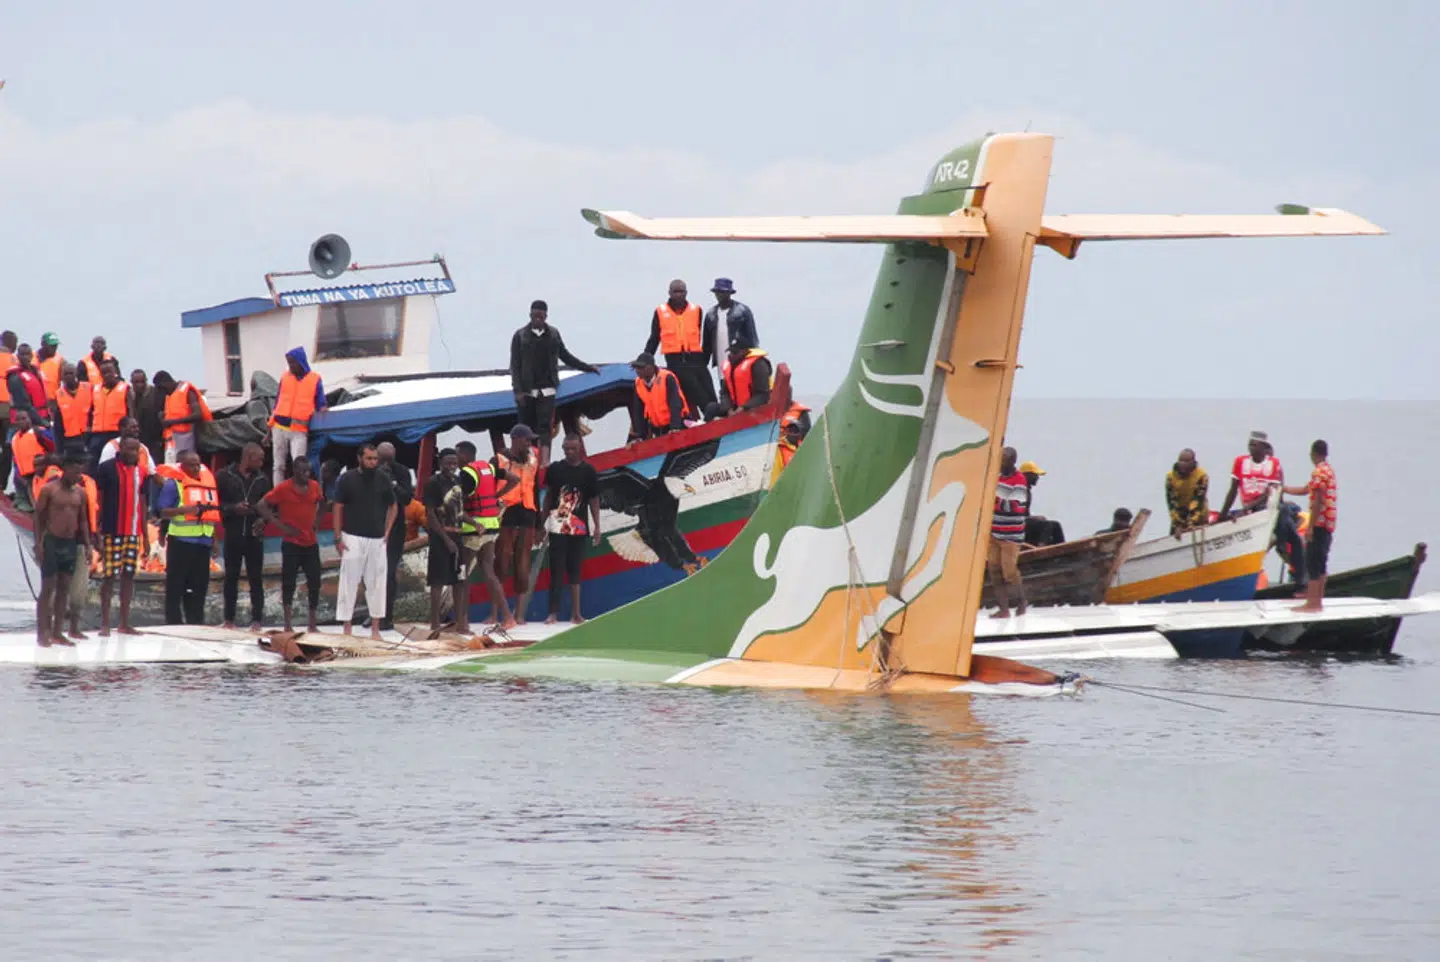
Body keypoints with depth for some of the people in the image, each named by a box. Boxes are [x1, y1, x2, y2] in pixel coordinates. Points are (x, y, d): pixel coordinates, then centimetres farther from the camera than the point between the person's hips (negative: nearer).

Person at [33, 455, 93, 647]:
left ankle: (57, 632, 10)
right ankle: (42, 633, -4)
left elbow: (83, 520, 15)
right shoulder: (49, 490, -5)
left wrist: (87, 545, 9)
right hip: (52, 542, -5)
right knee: (48, 588, -5)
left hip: (71, 544, 5)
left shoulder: (80, 492, 10)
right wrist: (38, 543, -13)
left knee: (64, 588, 6)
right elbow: (38, 516, -5)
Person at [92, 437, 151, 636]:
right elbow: (99, 502, -3)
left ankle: (125, 623, 11)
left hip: (134, 534, 5)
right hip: (112, 532, -5)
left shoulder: (141, 470, 10)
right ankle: (105, 623, 1)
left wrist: (146, 536, 14)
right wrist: (98, 534, -7)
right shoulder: (106, 469, -5)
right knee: (108, 576, -3)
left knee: (129, 575, 6)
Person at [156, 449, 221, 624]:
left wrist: (214, 539, 19)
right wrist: (184, 509, -26)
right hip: (181, 542, -6)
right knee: (176, 584, -5)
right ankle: (173, 622, -3)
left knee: (199, 585, 9)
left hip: (203, 542, 6)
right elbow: (163, 512, -11)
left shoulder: (207, 480, 16)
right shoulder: (174, 483, -5)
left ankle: (196, 622, 15)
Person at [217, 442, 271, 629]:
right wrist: (233, 508, -15)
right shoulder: (224, 477, 0)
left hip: (254, 535, 2)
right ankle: (229, 619, 11)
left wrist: (263, 519, -4)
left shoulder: (262, 479, 9)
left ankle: (257, 619, 3)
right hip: (233, 535, -2)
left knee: (256, 577, 0)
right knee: (231, 576, 5)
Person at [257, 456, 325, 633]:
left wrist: (317, 520, 10)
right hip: (291, 543, -5)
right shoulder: (283, 489, -9)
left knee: (314, 582, 5)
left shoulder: (314, 486, 6)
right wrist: (280, 525, -13)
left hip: (311, 542, 5)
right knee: (288, 583, -2)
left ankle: (312, 623, 16)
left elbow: (321, 503, 27)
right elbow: (261, 506, -10)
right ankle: (287, 624, 2)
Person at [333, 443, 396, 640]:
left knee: (376, 583, 5)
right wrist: (338, 538, -6)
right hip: (353, 538, -3)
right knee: (349, 581, -4)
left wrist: (387, 531, 4)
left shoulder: (383, 479, 5)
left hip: (377, 540, 3)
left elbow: (392, 507, 15)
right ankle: (347, 628, 1)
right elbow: (338, 508, 0)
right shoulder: (347, 479, -2)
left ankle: (375, 628, 12)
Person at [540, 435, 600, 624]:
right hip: (557, 527, -1)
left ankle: (576, 613, 8)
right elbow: (548, 496, 8)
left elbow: (594, 500, 5)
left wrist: (597, 526, 0)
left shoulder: (588, 471, 3)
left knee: (575, 570, 6)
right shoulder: (555, 469, 2)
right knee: (556, 570, -3)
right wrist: (542, 523, 6)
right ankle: (553, 613, -3)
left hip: (579, 528, 1)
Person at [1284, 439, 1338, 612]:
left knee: (1313, 563, -9)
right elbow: (1306, 490, 28)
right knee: (1320, 564, 16)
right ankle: (1318, 599, 22)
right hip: (1328, 525, 10)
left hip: (1319, 524, -10)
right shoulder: (1329, 470, 17)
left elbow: (1318, 501, -20)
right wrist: (1283, 489, 35)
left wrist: (1311, 527, -19)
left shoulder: (1318, 472, -15)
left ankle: (1313, 603, -11)